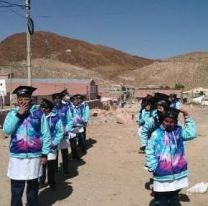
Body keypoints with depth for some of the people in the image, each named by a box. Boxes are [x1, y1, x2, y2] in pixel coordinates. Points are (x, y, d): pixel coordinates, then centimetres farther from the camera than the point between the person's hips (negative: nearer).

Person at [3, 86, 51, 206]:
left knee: (33, 186, 15)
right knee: (16, 188, 8)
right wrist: (19, 114, -17)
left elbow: (46, 134, -2)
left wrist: (45, 154, -4)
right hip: (17, 156, 1)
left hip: (34, 155, -1)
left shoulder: (38, 113, -3)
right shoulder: (12, 113, 2)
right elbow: (7, 130, -13)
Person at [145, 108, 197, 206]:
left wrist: (187, 117, -15)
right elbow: (149, 151, -8)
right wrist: (153, 167, -13)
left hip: (177, 173, 3)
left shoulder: (179, 131, 1)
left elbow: (192, 134, -14)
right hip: (162, 174, -3)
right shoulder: (156, 134, -10)